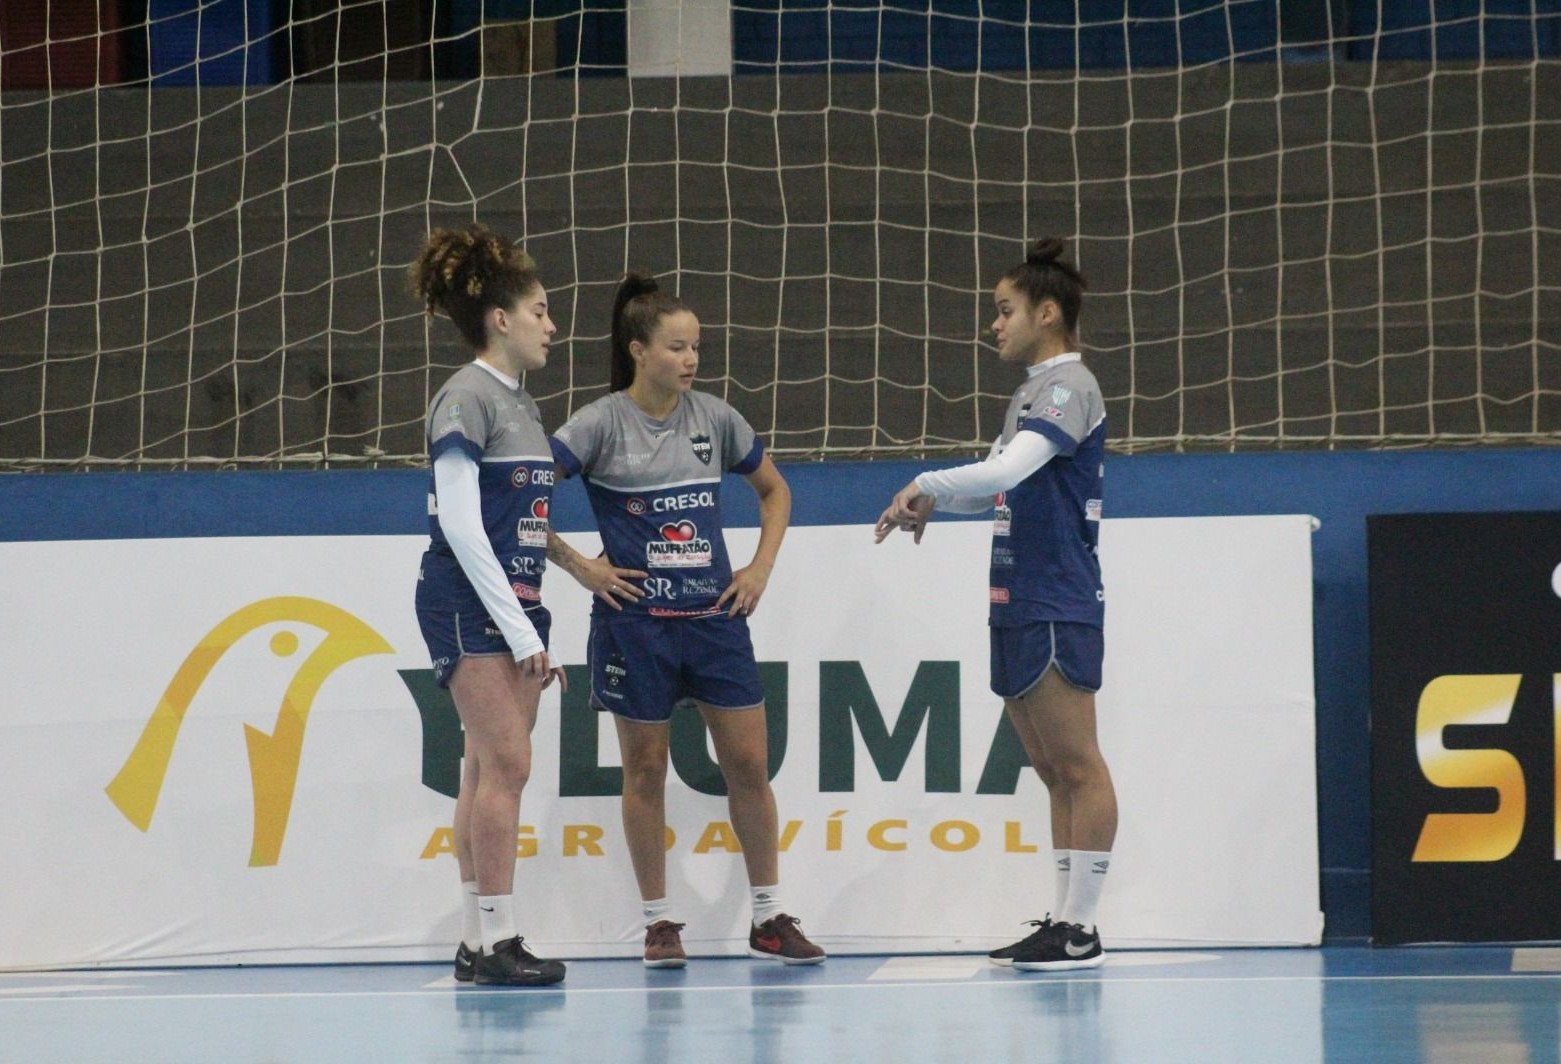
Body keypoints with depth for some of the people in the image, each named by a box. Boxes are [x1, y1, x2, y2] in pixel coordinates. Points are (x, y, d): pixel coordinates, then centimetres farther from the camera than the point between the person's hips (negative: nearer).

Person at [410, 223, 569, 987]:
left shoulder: (520, 404, 17)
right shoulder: (466, 398, -10)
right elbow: (460, 523, -15)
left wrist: (531, 627, 14)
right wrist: (518, 630, -17)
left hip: (514, 603, 8)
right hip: (468, 605, -8)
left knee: (489, 768, 6)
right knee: (505, 762, -13)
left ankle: (476, 942, 8)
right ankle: (496, 938, -12)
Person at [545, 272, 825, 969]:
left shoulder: (714, 418, 5)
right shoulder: (601, 425, -6)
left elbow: (774, 491, 20)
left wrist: (762, 567, 8)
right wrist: (577, 566, -9)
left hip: (714, 614, 3)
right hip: (635, 618, -3)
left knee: (749, 763, 1)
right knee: (644, 771, 4)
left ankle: (769, 918, 11)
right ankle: (659, 922, 13)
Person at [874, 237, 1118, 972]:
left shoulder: (1070, 387, -11)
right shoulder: (1029, 393, 18)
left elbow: (1005, 471, -24)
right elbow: (997, 488, 24)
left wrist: (926, 484, -15)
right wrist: (932, 504, 6)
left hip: (1057, 607, -10)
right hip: (1019, 604, 10)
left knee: (1077, 765, -7)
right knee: (1050, 769, 10)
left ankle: (1081, 927, -7)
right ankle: (1064, 920, 12)